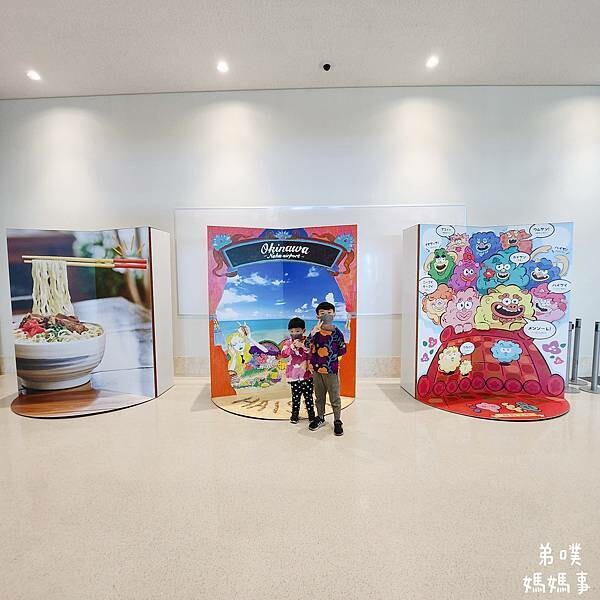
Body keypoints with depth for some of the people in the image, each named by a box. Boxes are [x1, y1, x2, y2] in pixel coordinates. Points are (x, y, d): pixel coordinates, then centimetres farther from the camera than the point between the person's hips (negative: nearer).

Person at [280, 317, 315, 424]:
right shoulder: (288, 342, -1)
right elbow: (283, 354, -17)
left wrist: (304, 347, -24)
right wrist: (293, 346, -28)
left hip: (307, 374, 0)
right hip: (294, 375, 1)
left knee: (308, 395, 7)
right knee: (295, 396, 10)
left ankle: (311, 413, 22)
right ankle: (295, 414, 25)